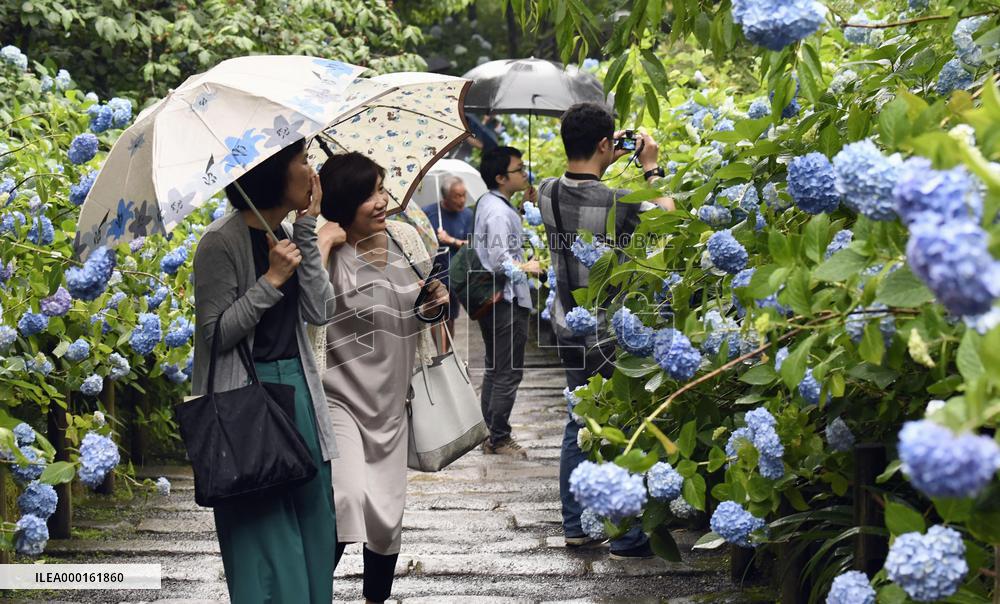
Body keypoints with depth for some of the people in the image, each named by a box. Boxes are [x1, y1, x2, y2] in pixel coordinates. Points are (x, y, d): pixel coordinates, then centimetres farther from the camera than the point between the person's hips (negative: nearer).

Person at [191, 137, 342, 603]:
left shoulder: (287, 234, 9)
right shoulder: (222, 242, -13)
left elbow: (318, 312, -1)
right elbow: (215, 332, -14)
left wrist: (307, 230, -5)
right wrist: (271, 280, -19)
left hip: (298, 386, 7)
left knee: (312, 519, 11)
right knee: (265, 534, 0)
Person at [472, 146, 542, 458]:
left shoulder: (486, 203, 10)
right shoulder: (499, 212, -20)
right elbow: (500, 260, -26)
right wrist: (527, 267, -9)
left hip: (489, 300, 10)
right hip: (508, 302, -10)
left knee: (494, 370, 16)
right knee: (509, 373, -3)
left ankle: (491, 435, 23)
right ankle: (499, 439, 2)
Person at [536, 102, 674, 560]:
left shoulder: (547, 193, -4)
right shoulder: (619, 202, -22)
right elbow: (667, 219, -5)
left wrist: (606, 163, 21)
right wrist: (651, 168, 2)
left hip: (569, 330, 6)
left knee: (579, 424, 18)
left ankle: (575, 526, 26)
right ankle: (626, 538, 10)